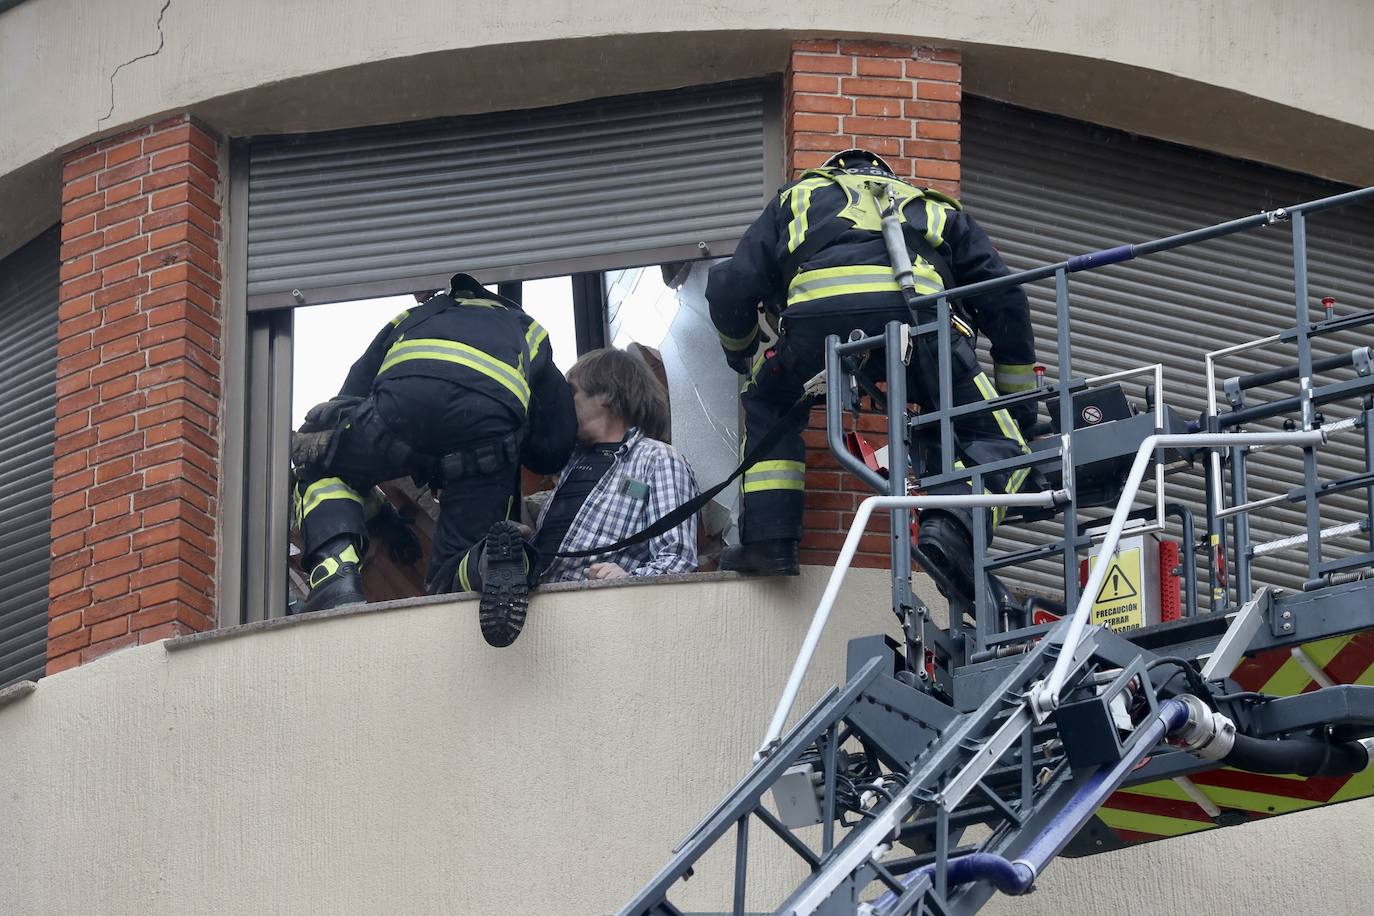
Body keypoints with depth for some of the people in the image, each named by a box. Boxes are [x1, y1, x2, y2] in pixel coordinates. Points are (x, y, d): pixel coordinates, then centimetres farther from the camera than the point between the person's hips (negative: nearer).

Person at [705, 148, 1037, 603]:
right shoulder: (933, 207, 41)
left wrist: (742, 353, 50)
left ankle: (767, 540, 15)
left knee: (767, 406, 29)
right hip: (915, 305, 0)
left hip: (818, 308, 1)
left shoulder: (797, 197, 39)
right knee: (998, 445, 7)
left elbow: (729, 288, 28)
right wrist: (1022, 406, 39)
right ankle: (953, 526, -23)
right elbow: (1005, 299, 33)